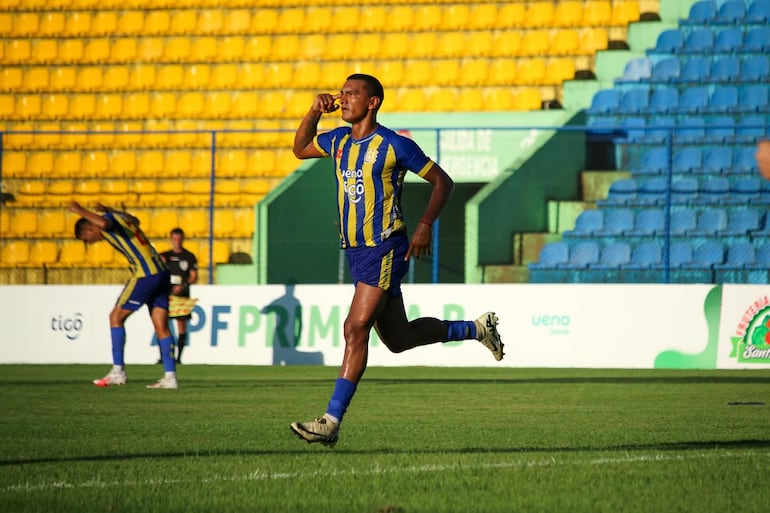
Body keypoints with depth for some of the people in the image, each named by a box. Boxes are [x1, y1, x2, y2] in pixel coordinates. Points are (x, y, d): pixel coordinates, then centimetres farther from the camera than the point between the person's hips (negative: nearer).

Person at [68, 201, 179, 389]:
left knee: (116, 317, 2)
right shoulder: (120, 218, 21)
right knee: (161, 326, 6)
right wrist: (110, 210, 53)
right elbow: (135, 220, 45)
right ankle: (170, 377, 1)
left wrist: (80, 211, -17)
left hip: (145, 275, -9)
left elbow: (104, 223, -31)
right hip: (161, 273, 9)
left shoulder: (109, 219, -4)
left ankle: (118, 372, 0)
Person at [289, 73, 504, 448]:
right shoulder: (338, 141, 11)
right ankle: (476, 329, 35)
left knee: (356, 328, -16)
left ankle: (332, 421, -17)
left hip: (385, 250, -8)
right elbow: (300, 149, 28)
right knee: (397, 339, 14)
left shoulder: (394, 146, -9)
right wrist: (314, 112, 11)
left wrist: (425, 226, -13)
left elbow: (442, 181, -2)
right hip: (355, 250, 8)